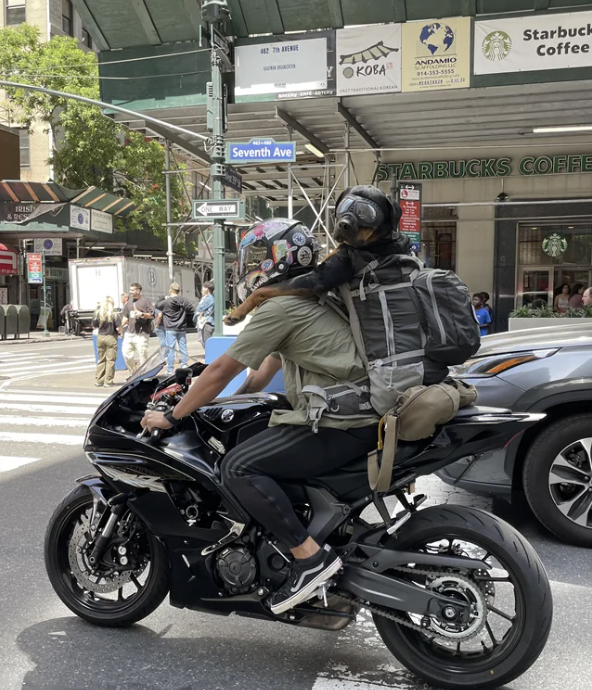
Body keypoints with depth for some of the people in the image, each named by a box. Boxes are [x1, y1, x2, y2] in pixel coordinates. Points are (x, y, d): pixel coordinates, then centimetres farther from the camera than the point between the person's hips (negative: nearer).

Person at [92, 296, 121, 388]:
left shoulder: (97, 313, -1)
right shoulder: (114, 314, -11)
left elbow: (94, 326, 6)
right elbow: (118, 328, -14)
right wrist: (119, 332, 7)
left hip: (100, 337, 4)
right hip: (111, 338, -4)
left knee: (101, 359, 15)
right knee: (110, 360, 2)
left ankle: (99, 380, 18)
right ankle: (108, 381, 2)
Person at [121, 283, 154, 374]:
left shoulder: (145, 301, -2)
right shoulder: (129, 302, 17)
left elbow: (152, 315, -5)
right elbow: (125, 316, 21)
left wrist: (142, 314, -18)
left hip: (141, 333, -6)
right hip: (129, 332, 6)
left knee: (142, 355, -4)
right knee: (126, 352, 1)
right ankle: (133, 372, 16)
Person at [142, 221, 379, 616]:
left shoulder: (283, 305, -12)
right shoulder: (306, 300, 20)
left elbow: (223, 369, -9)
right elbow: (269, 366, 27)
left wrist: (172, 417, 0)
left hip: (341, 425, -11)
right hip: (363, 415, 11)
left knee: (239, 467, -16)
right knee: (250, 443, 24)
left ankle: (311, 556, -14)